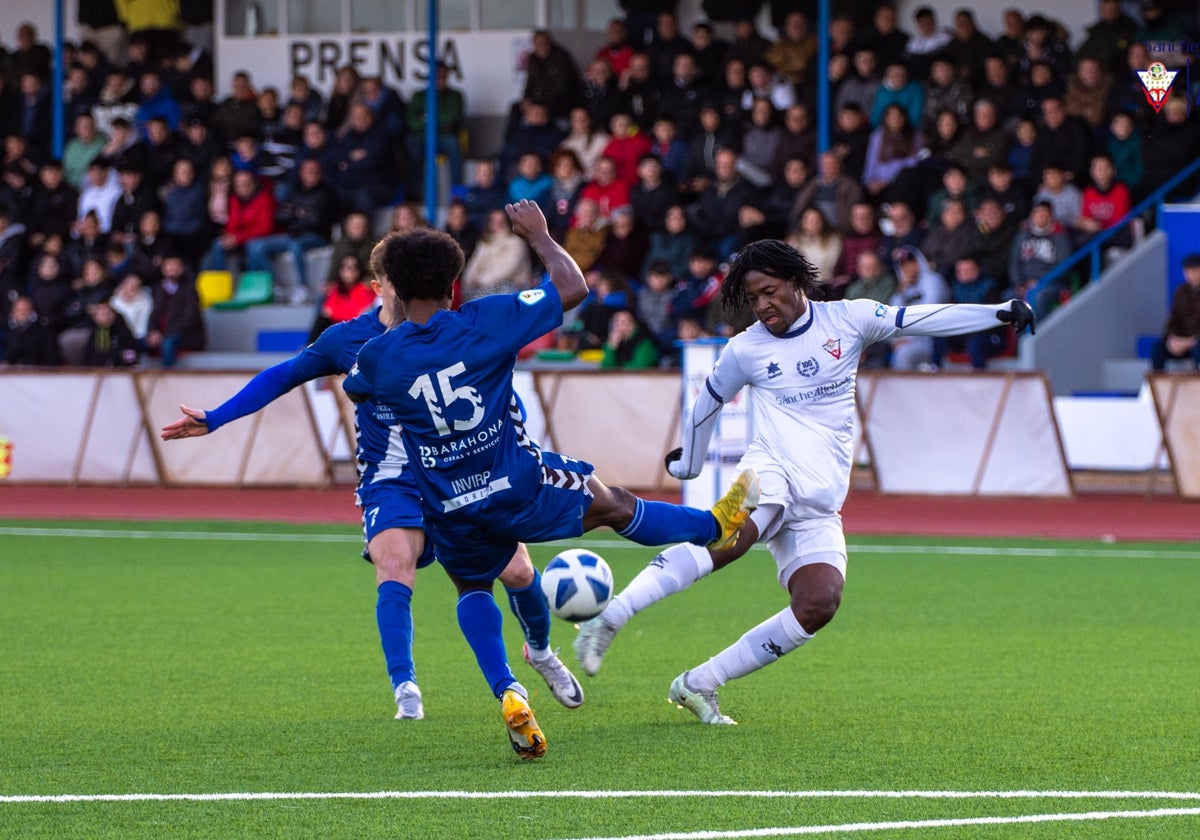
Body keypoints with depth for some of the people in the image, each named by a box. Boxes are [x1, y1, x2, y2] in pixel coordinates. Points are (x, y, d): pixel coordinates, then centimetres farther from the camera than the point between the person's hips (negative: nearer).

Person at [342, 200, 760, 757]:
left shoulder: (379, 357, -9)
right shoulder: (484, 322, -15)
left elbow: (354, 388, 18)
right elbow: (572, 288, -5)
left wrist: (388, 321, 31)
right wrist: (539, 235, 10)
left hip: (450, 512, 2)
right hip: (519, 489, -2)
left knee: (473, 590, 28)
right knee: (611, 505, 21)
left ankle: (506, 692, 6)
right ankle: (719, 526, 43)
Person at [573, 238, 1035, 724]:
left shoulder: (847, 320, 9)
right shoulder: (745, 350, 9)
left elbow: (922, 320, 10)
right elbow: (708, 402, 26)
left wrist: (1000, 314, 3)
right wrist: (688, 462, 36)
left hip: (819, 506, 3)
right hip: (773, 470, -3)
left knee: (819, 603, -19)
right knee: (729, 538, -37)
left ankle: (698, 685, -10)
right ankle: (609, 619, -45)